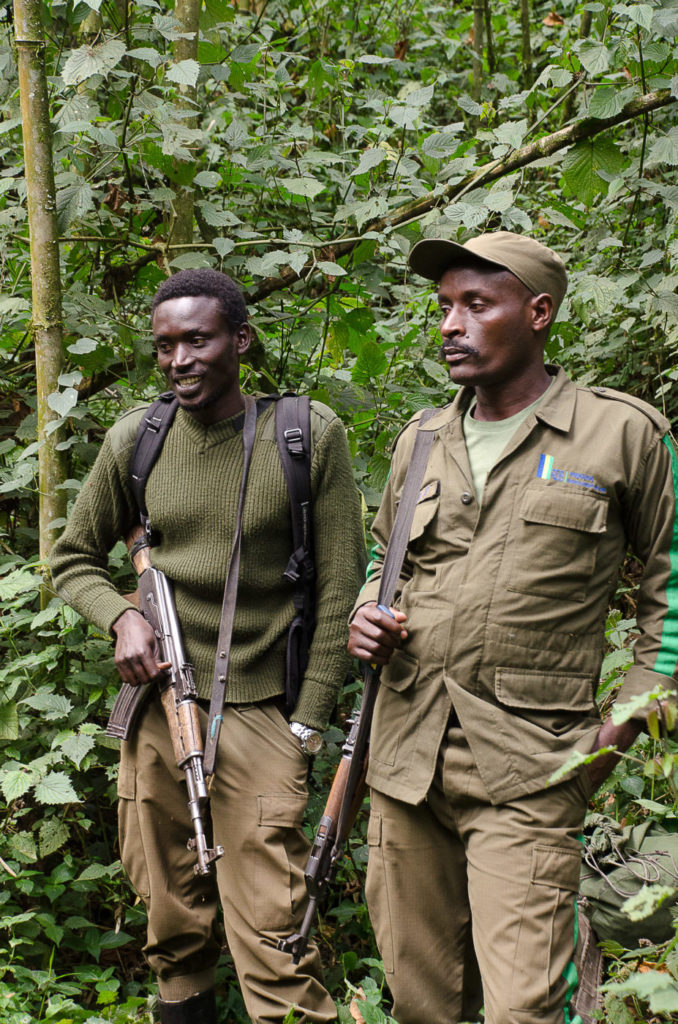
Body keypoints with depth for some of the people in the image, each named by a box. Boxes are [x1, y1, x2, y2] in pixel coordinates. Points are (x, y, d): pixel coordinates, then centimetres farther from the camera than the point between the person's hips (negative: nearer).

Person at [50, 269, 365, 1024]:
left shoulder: (309, 435, -6)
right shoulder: (135, 440, 2)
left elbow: (339, 589, -2)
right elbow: (73, 558, 16)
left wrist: (308, 724, -5)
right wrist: (121, 616, -5)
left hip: (260, 718, -3)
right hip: (159, 705, 3)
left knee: (273, 940, -5)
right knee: (171, 924, 12)